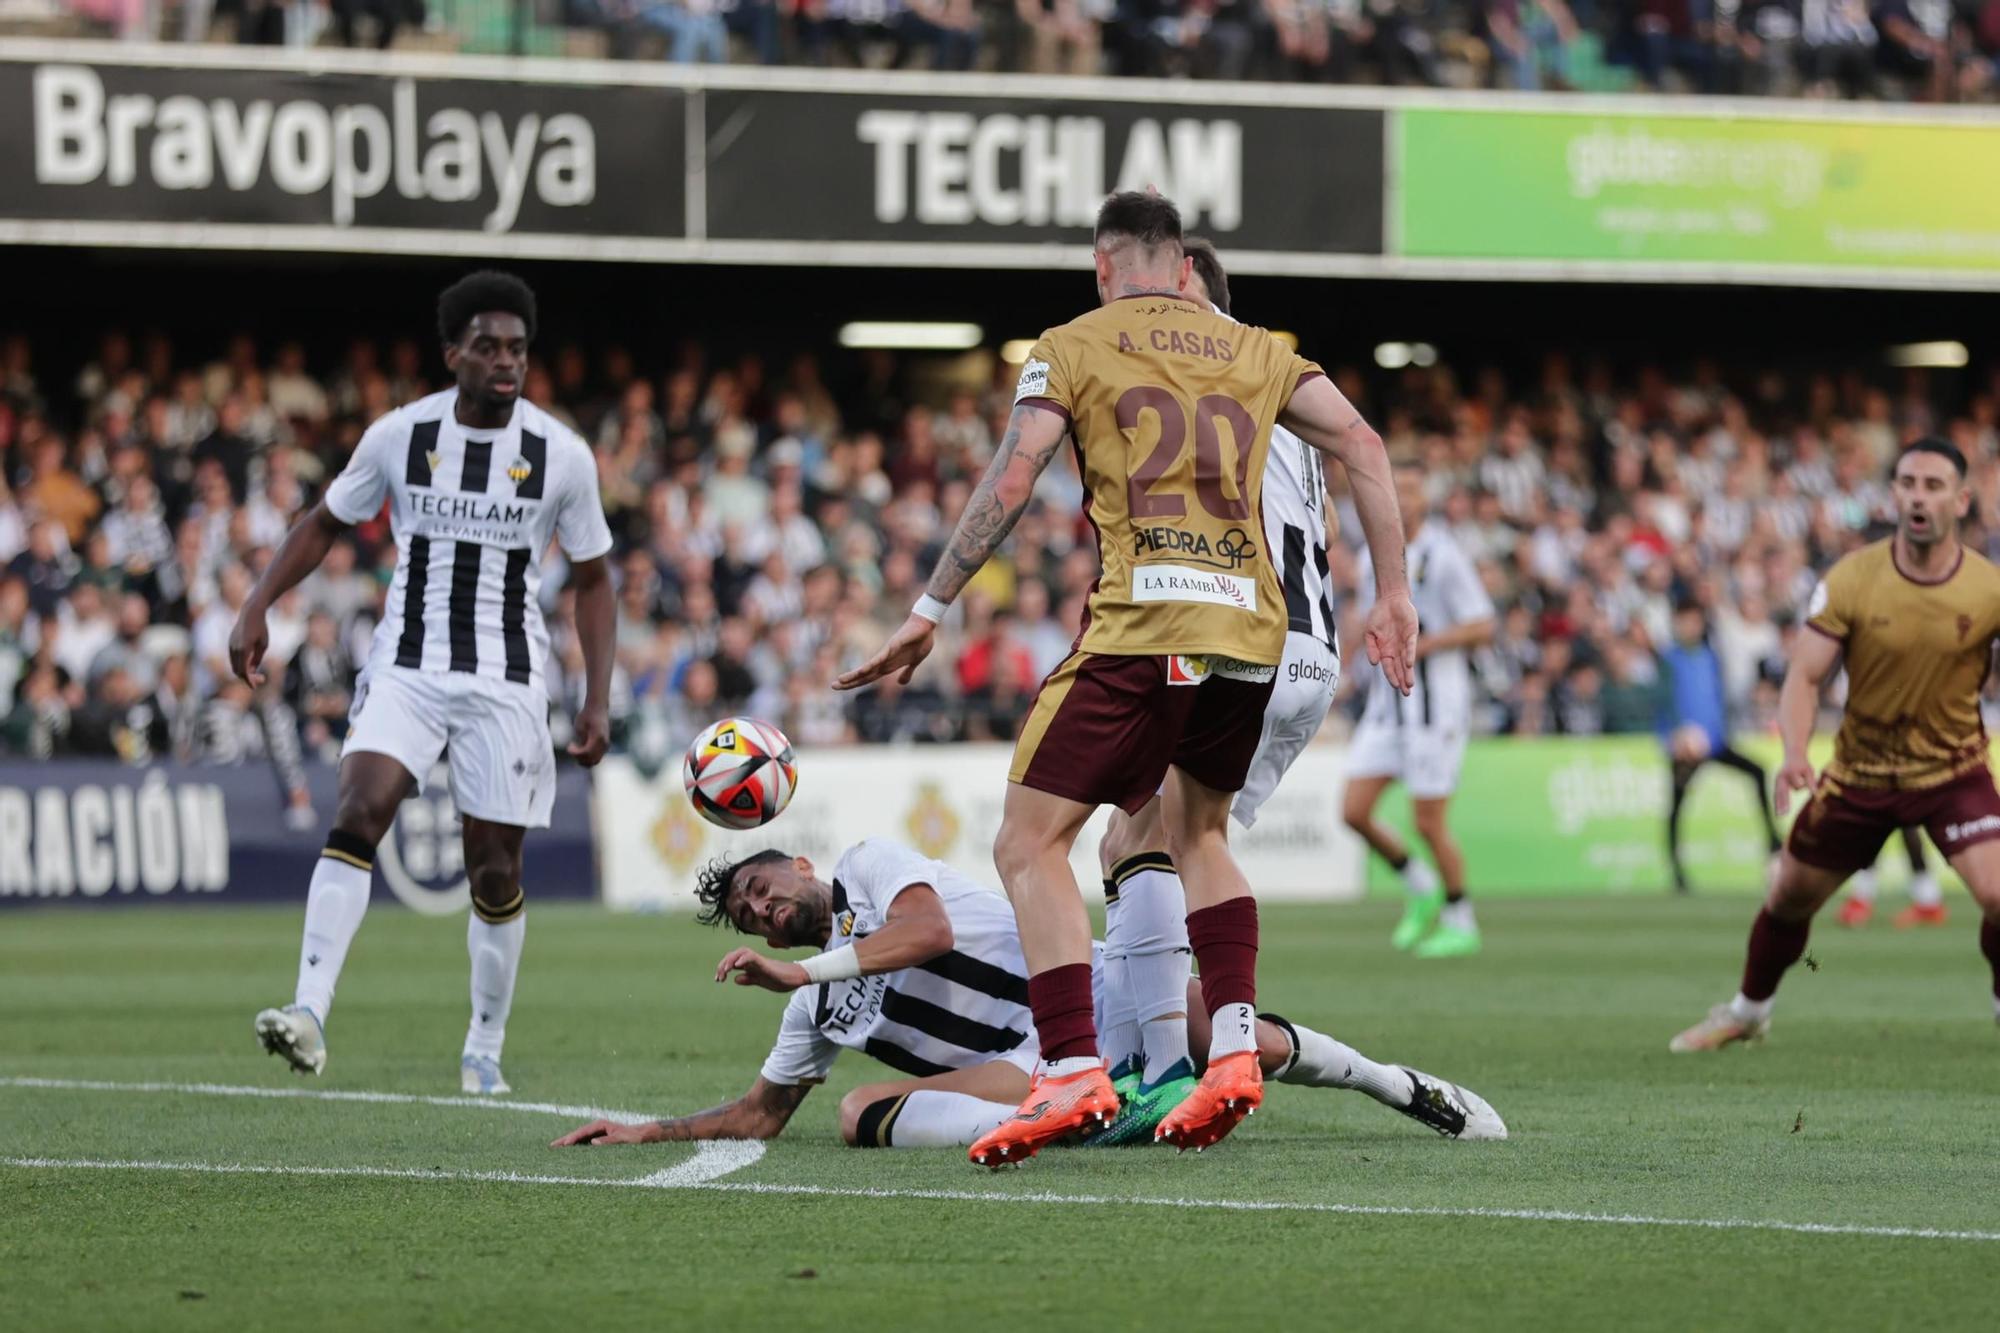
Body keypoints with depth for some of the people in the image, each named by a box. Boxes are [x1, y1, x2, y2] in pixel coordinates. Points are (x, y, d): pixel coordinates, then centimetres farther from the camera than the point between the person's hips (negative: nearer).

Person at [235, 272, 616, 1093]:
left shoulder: (562, 456, -3)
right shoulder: (399, 436, -2)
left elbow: (591, 579, 6)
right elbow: (327, 523, 12)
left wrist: (599, 698, 0)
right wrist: (257, 606, 0)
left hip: (507, 684, 0)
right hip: (407, 669, 0)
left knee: (494, 870, 2)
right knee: (358, 814, -22)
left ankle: (485, 1051, 19)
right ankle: (310, 1013, -30)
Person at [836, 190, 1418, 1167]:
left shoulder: (1074, 347, 9)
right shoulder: (1256, 352, 20)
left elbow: (1010, 480, -2)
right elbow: (1361, 444, 12)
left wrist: (928, 612, 1)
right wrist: (1395, 595, 14)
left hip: (1141, 624, -5)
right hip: (1250, 626, 5)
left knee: (1030, 842, -2)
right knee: (1197, 832, 26)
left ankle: (1073, 1072, -18)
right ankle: (1234, 1052, 9)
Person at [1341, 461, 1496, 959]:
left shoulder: (1442, 556, -10)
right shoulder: (1374, 553, 10)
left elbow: (1482, 627, -13)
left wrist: (1420, 646, -21)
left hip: (1436, 704, -7)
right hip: (1385, 701, 7)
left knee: (1429, 823, -5)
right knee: (1355, 811, -2)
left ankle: (1461, 922, 13)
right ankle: (1421, 889, 20)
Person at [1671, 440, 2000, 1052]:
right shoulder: (1853, 578, -14)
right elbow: (1805, 675, -14)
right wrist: (1795, 753, -30)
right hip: (1860, 768, 2)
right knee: (1789, 898, 12)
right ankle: (1748, 1010, 40)